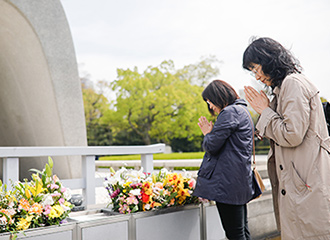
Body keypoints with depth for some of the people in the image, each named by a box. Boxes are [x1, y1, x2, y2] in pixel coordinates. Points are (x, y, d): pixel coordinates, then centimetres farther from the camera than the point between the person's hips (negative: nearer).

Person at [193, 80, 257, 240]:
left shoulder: (229, 112, -12)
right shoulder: (242, 111, 20)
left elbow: (211, 146, -15)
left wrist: (207, 134, 3)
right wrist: (211, 133, 16)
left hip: (227, 182, -11)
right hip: (241, 181, 11)